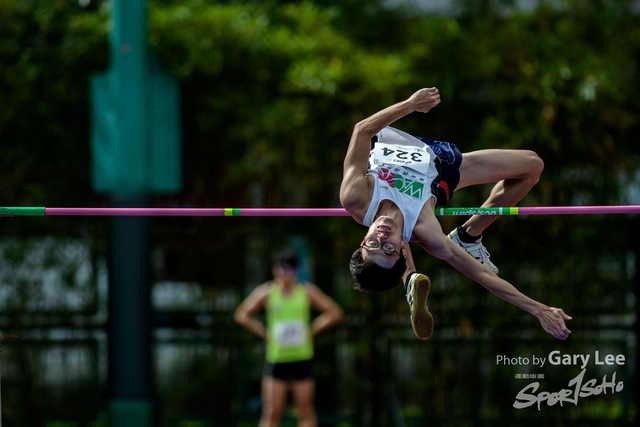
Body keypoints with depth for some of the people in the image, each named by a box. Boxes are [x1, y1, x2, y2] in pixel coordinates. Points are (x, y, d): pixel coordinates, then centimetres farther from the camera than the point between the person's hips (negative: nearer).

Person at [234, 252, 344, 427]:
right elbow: (242, 315, 2)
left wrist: (312, 329, -2)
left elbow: (335, 313, 6)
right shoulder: (267, 292, -1)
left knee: (306, 412, 3)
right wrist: (265, 333, -4)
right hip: (276, 358, -1)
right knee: (272, 413, -6)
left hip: (302, 358, 1)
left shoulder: (307, 292, 2)